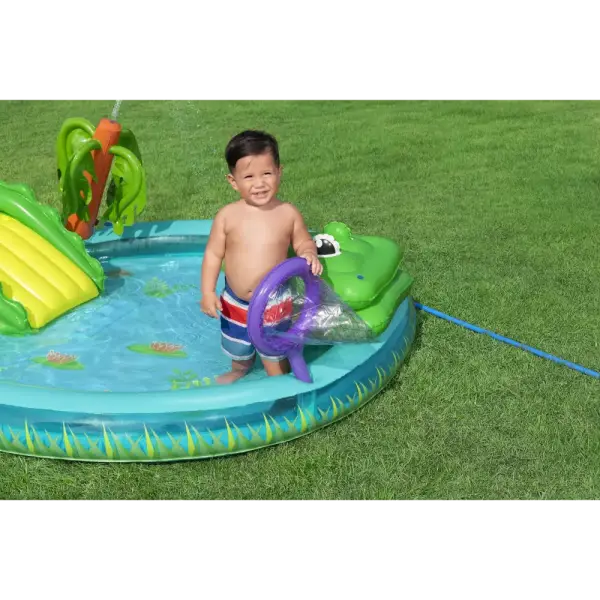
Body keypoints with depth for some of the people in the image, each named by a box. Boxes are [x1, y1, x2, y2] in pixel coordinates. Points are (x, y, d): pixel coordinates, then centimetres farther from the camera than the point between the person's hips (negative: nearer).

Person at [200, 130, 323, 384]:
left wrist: (309, 254, -21)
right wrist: (208, 292, -13)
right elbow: (213, 254, -7)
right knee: (238, 350, 26)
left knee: (274, 352, 13)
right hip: (235, 302, 2)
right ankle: (239, 370, 58)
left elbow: (303, 242, 2)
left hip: (275, 303, -2)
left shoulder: (288, 213, -13)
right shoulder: (227, 216, -14)